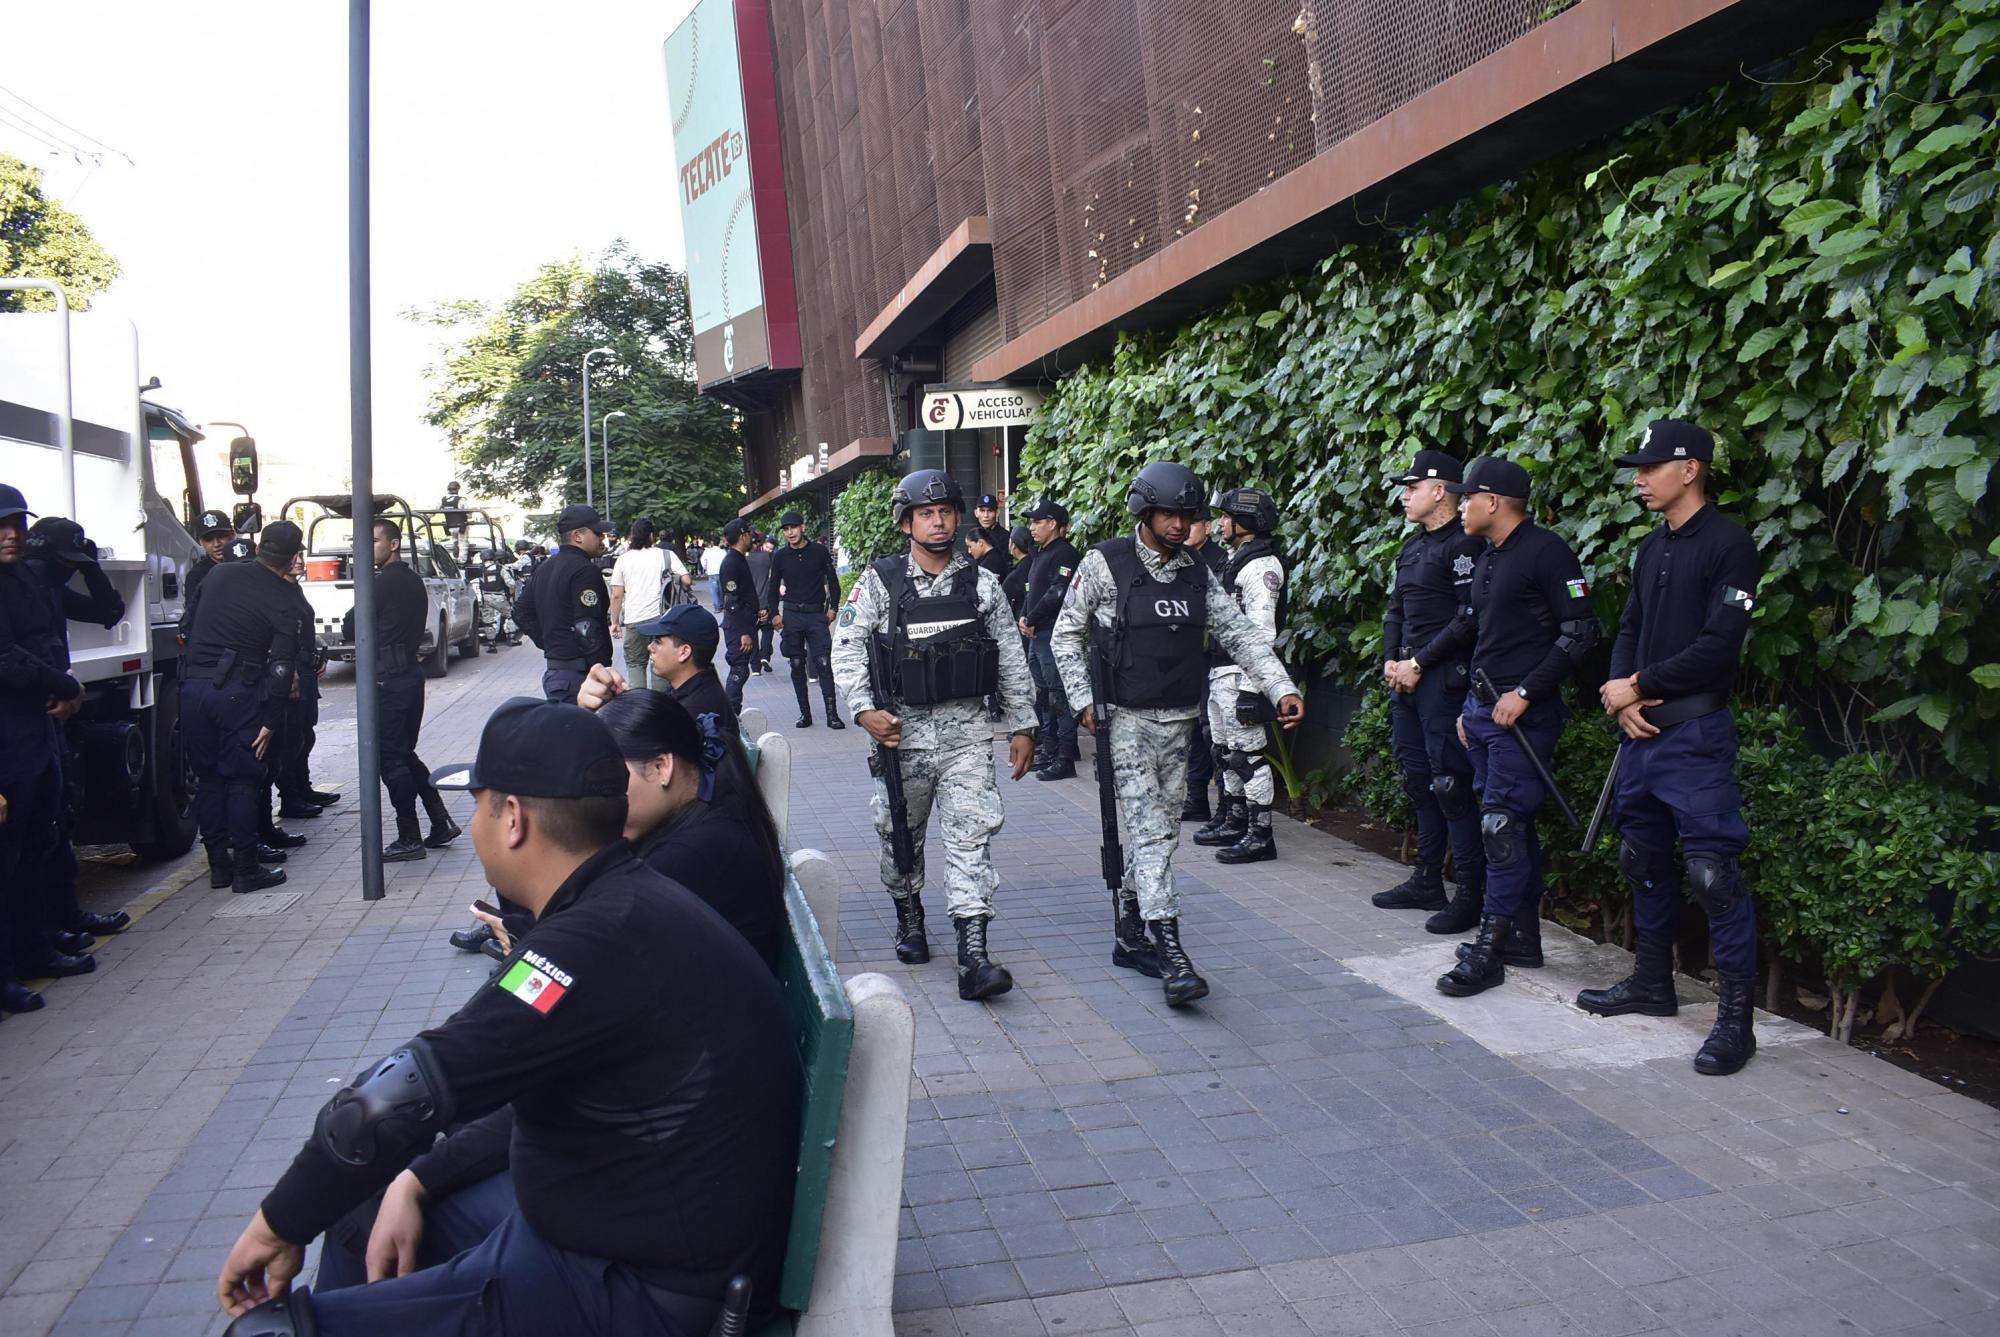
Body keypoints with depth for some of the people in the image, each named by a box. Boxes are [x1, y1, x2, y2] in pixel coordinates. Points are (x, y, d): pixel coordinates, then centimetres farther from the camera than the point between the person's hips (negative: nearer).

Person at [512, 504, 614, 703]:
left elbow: (521, 613, 23)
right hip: (578, 673, -10)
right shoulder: (585, 571, -14)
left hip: (553, 670, 10)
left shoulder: (544, 569, 16)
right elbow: (587, 628, -21)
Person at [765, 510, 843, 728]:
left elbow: (832, 581, 9)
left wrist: (833, 608, 2)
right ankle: (805, 713, 12)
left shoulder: (820, 552, 1)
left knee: (823, 663, -9)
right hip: (792, 616, 2)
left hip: (817, 614, -2)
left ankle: (832, 714, -9)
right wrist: (774, 614, 3)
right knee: (797, 665, 5)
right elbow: (774, 587, 14)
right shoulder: (780, 557, 6)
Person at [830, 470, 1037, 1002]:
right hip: (902, 728, 0)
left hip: (966, 729, 0)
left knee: (972, 834, -9)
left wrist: (1021, 726, 6)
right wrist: (865, 710, -13)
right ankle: (909, 919, 38)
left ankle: (973, 956, -10)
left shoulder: (982, 584, 3)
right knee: (900, 834, 14)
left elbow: (1011, 659, 8)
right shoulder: (879, 582, -1)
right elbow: (846, 648, -1)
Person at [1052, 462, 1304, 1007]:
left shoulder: (1196, 573, 9)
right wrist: (1083, 701, -9)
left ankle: (1128, 935, 25)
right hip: (1126, 719, -6)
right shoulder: (1105, 564, -6)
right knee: (1150, 830, -11)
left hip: (1180, 721, 6)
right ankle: (1171, 956, -13)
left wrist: (1282, 689, -4)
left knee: (1158, 830, 11)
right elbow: (1067, 636, 0)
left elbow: (1241, 634, 6)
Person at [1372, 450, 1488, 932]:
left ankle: (1471, 892, -2)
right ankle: (1427, 881, 24)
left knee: (1450, 782, -9)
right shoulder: (1412, 547, 17)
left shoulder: (1463, 545, -11)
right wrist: (1391, 660, 5)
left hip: (1444, 678, -10)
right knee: (1417, 777, 14)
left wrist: (1419, 663, -15)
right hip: (1407, 676, 10)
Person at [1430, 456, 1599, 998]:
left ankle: (1490, 948, -5)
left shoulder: (1546, 552, -11)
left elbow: (1580, 632, -15)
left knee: (1502, 826, -9)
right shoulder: (1488, 559, 17)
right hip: (1483, 708, 9)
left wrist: (1524, 693, -18)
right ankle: (1523, 937, 21)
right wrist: (1471, 706, 20)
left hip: (1523, 713, -9)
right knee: (1513, 827, 13)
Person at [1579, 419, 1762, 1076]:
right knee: (1644, 859, 16)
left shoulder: (1729, 544, -10)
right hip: (1641, 729, 9)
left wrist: (1637, 687, -10)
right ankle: (1652, 982, 30)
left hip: (1695, 732, -8)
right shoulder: (1652, 547, 15)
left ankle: (1735, 1017, -1)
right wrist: (1620, 693, -2)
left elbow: (1717, 647, -17)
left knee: (1711, 870, -9)